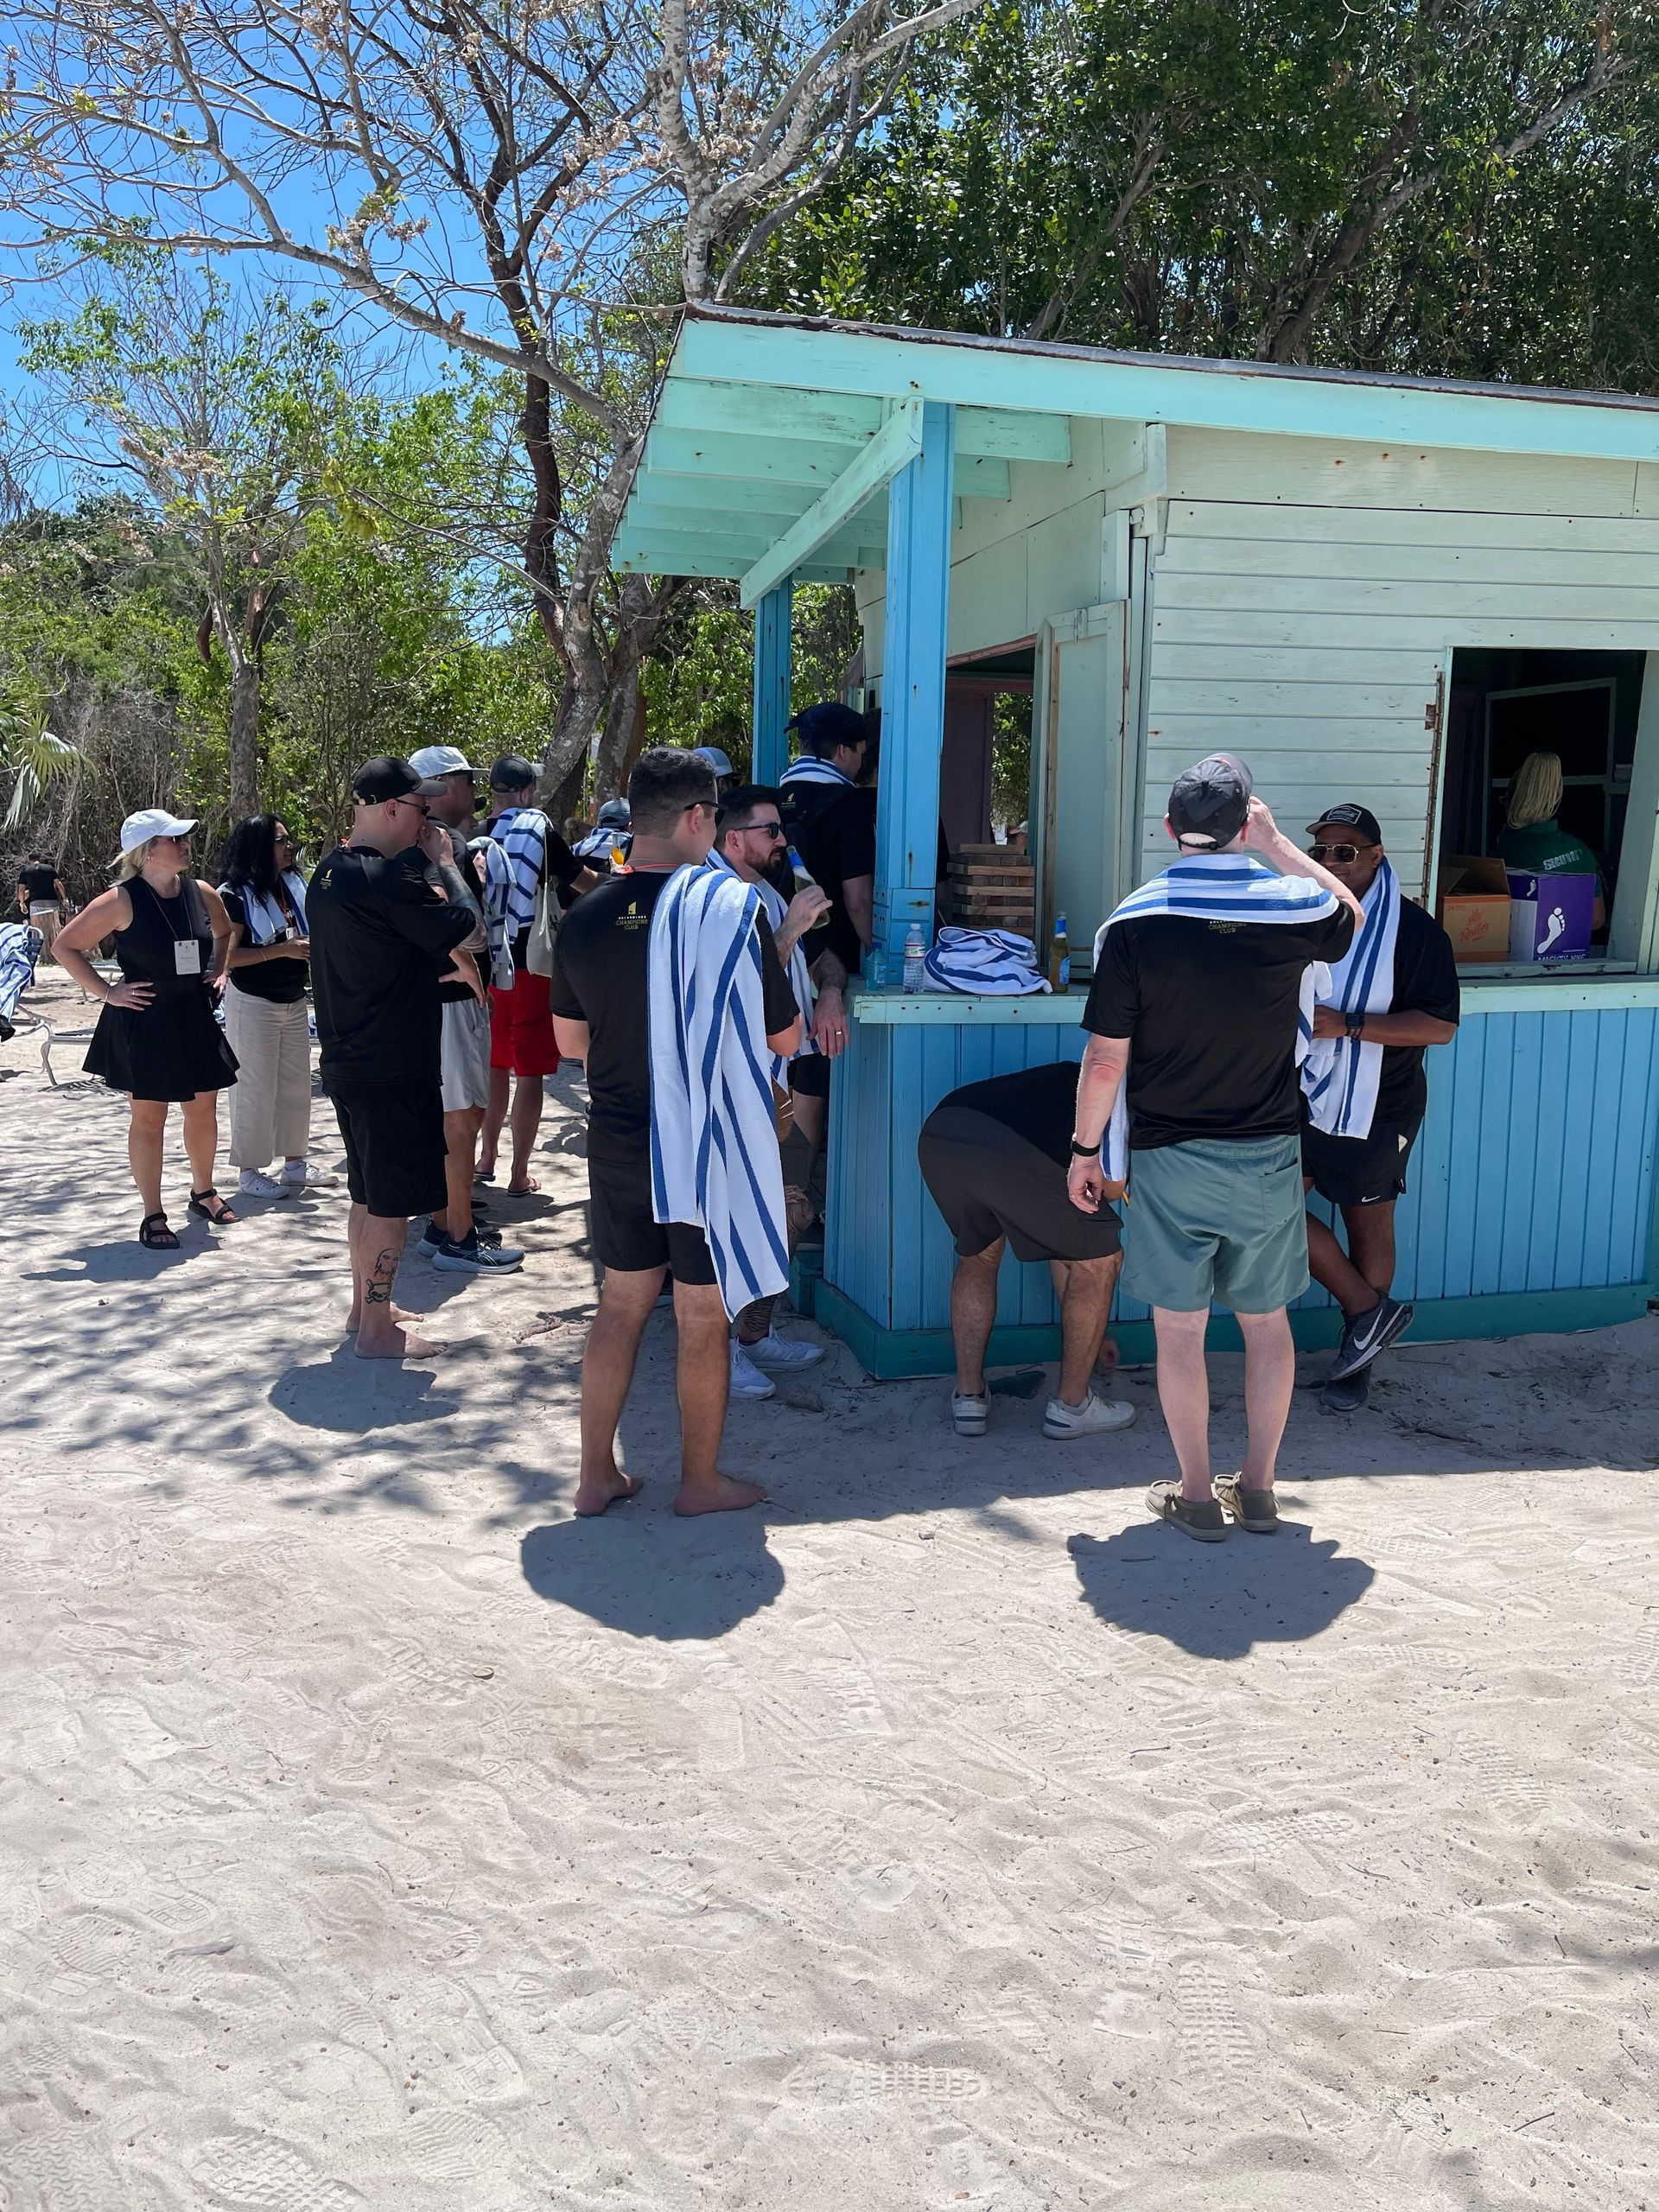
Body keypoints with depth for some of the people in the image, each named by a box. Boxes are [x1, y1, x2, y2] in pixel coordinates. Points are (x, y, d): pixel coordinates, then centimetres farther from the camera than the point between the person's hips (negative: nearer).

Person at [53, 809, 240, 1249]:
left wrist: (219, 972, 9)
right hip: (143, 1024, -5)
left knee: (203, 1111, 12)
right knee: (148, 1118, 3)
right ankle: (153, 1215, 11)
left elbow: (225, 934, 23)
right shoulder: (122, 902, -14)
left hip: (195, 1019, 5)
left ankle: (203, 1191, 33)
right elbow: (66, 945, -9)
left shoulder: (202, 894, 1)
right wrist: (106, 991, -11)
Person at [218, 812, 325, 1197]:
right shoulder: (235, 895, -13)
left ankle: (295, 1163, 24)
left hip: (294, 1001, 8)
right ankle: (250, 1172, 9)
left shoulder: (292, 885, 8)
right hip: (253, 1004, -7)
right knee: (255, 1089, 0)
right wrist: (284, 950, -24)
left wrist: (313, 951, 0)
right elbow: (228, 955, -21)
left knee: (296, 1084, 13)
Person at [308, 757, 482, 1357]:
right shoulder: (388, 877, -20)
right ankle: (377, 1328, 10)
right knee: (392, 1201, 1)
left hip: (347, 1062, 10)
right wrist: (447, 866, 1)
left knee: (368, 1192, 20)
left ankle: (365, 1304, 32)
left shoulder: (329, 873, 10)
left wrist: (443, 962, 8)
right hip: (394, 1071, -9)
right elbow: (470, 933, -15)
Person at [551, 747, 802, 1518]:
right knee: (703, 1318, 8)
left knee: (621, 1304, 17)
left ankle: (597, 1474, 24)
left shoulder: (584, 919, -2)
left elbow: (571, 1041, 9)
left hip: (616, 1144, 5)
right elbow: (782, 1038, -7)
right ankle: (700, 1482, 22)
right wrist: (782, 947, 8)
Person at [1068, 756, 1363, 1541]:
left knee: (1180, 1327, 7)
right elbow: (1349, 913, 22)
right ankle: (1258, 1489, 24)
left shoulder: (1135, 922, -11)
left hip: (1168, 1155, -2)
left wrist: (1085, 1150, 3)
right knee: (1267, 1322, 15)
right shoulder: (1293, 906, -5)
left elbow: (1105, 1059, -10)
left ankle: (1197, 1497, 16)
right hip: (1270, 1153, 3)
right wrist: (1276, 844, 18)